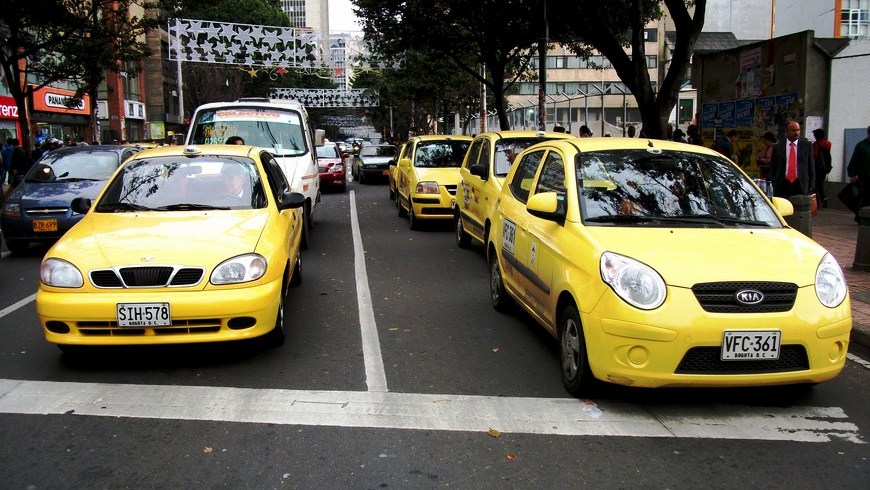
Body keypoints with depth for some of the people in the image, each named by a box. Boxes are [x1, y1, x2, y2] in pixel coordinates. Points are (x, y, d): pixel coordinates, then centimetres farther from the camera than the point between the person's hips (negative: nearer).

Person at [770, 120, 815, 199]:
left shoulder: (807, 145, 6)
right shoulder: (777, 147, 6)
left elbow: (811, 166, 7)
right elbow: (773, 168, 9)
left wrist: (811, 186, 1)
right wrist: (774, 186, 2)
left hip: (801, 186, 0)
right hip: (782, 187, 0)